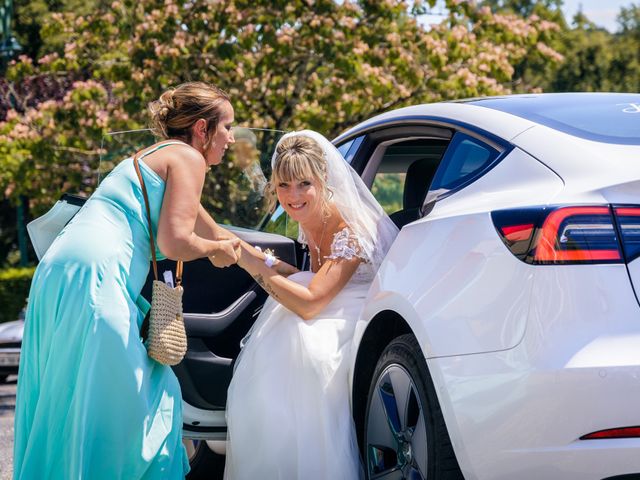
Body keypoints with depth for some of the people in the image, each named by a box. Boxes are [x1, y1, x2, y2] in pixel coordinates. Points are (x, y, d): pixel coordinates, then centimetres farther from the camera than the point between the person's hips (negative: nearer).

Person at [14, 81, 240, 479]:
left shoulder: (155, 157, 29)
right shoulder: (186, 157, 0)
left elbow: (216, 236, 40)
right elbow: (175, 242, -12)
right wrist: (216, 249, 7)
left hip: (57, 273, 9)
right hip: (96, 280, -9)